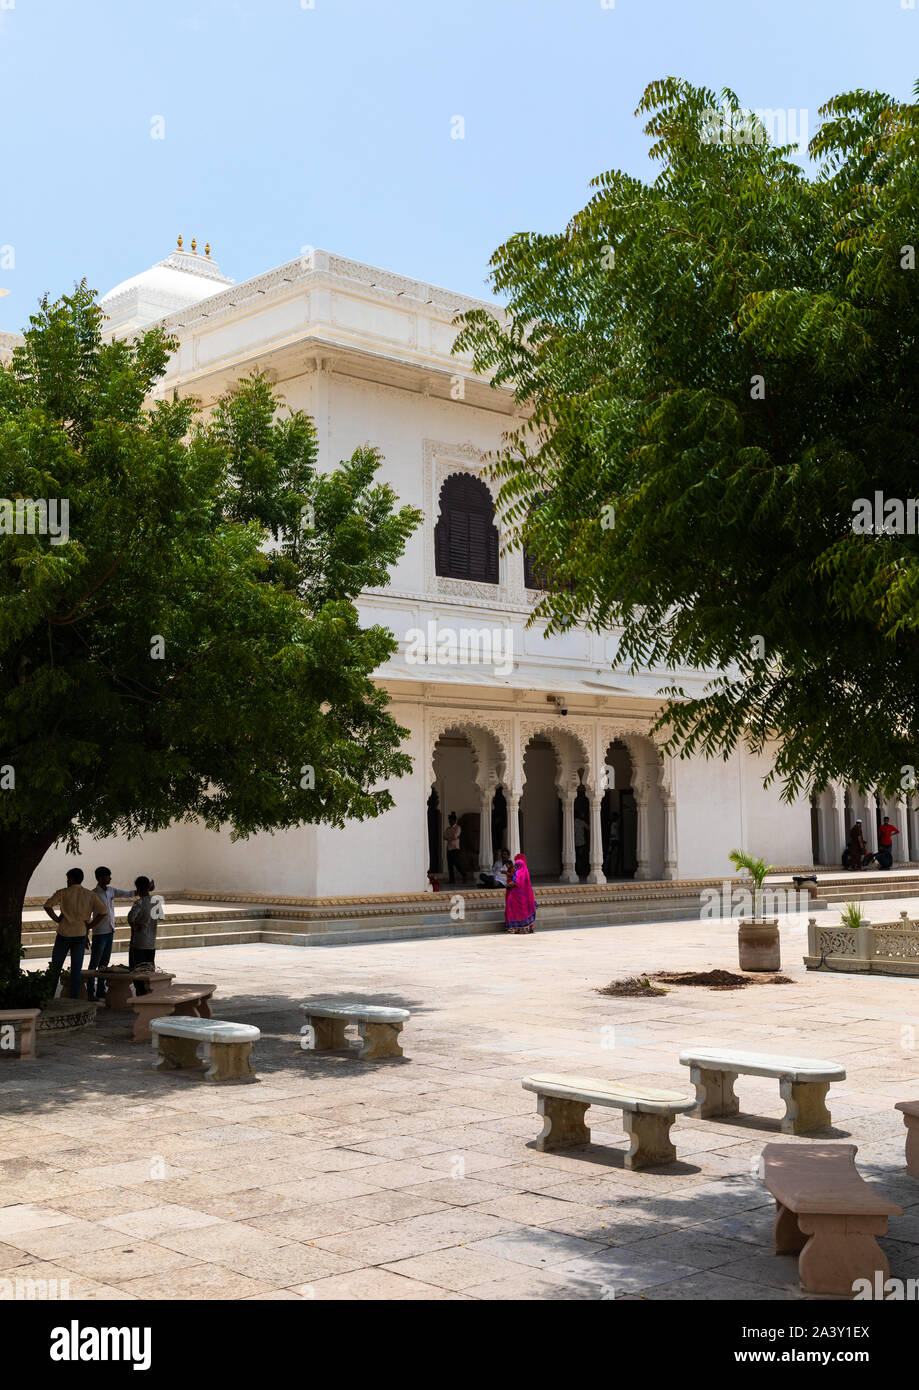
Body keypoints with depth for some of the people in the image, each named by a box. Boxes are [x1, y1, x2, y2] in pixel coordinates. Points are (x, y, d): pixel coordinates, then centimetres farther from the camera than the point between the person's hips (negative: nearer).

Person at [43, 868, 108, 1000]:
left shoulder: (63, 893, -3)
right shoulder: (91, 895, 2)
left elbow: (47, 906, -12)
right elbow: (104, 911, -7)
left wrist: (56, 919, -2)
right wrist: (90, 925, 0)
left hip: (64, 935, -1)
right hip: (80, 935, 2)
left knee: (56, 967, 11)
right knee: (76, 969, 5)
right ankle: (74, 998, 3)